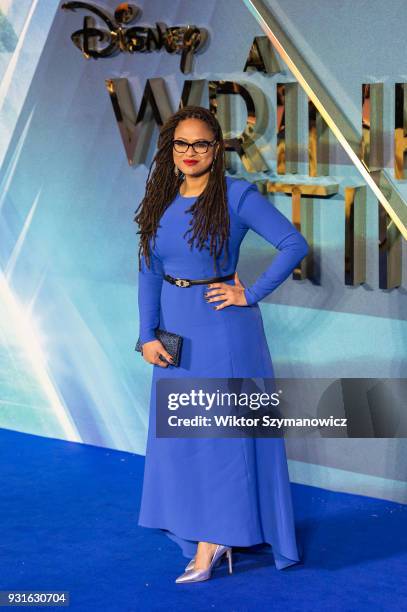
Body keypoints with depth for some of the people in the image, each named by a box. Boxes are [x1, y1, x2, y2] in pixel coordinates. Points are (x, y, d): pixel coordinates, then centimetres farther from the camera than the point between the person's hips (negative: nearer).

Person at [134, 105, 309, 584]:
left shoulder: (237, 195, -10)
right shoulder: (161, 201, 5)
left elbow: (294, 245, -13)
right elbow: (149, 273, 5)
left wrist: (251, 294, -12)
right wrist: (148, 335, -2)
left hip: (223, 326, -6)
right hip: (176, 328, 6)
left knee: (223, 430, 0)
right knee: (179, 433, 9)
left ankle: (210, 544, 7)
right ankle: (215, 535, 21)